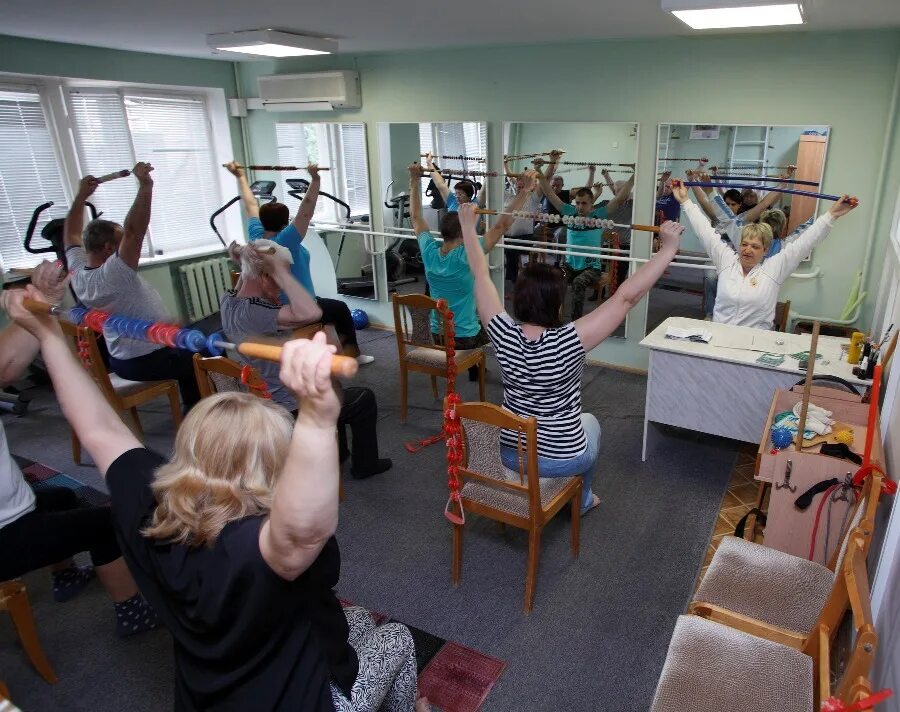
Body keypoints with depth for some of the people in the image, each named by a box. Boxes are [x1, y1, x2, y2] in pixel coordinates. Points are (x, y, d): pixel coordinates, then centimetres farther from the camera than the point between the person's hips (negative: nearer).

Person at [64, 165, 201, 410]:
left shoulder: (78, 273, -4)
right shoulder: (113, 274, -28)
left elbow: (72, 235, 13)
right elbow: (134, 230, -39)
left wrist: (81, 195, 11)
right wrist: (145, 186, -40)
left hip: (120, 361, 9)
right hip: (150, 361, -9)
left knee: (186, 356, 30)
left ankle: (191, 410, 38)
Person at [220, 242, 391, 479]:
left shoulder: (228, 300, -7)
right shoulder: (251, 313, -35)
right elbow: (311, 313, -48)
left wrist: (246, 264, -2)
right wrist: (279, 270, -39)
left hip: (266, 398, 9)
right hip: (290, 408, -9)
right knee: (364, 399, 10)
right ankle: (365, 464, 28)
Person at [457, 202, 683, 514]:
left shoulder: (504, 335, -18)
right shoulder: (568, 342, -28)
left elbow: (482, 277, -7)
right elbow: (626, 297, -28)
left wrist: (468, 226, 4)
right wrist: (668, 248, -22)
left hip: (510, 454, 3)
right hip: (562, 459, -2)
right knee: (589, 421, 32)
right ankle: (582, 499, 51)